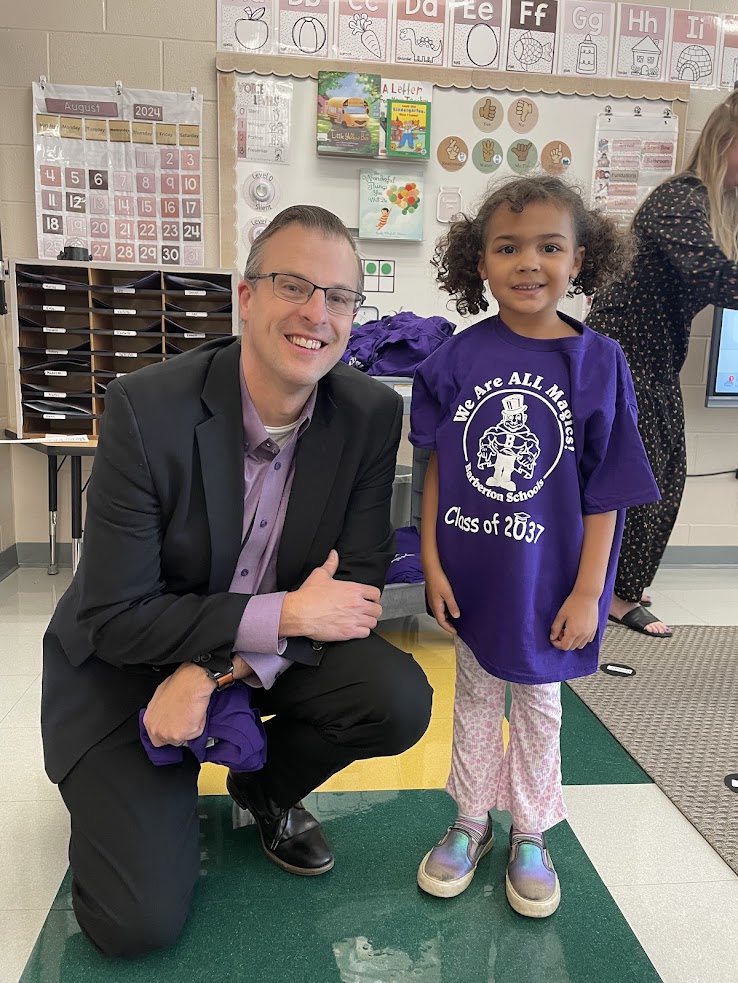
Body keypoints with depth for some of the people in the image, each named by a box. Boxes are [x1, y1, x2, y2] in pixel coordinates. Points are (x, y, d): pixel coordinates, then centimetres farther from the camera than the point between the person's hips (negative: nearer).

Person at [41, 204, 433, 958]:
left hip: (274, 646, 4)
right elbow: (112, 616, -21)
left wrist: (219, 668, -23)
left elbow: (356, 585, -11)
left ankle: (265, 787, 11)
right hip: (127, 665, -3)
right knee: (137, 922, -12)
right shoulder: (146, 409, -24)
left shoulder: (372, 415, -13)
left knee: (400, 702, -22)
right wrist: (287, 613, -25)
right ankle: (113, 791, 23)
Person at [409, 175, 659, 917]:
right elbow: (437, 468, -3)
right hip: (470, 574, 2)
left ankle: (530, 835, 39)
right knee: (474, 698, 19)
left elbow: (605, 492, -9)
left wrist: (588, 590, -9)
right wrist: (431, 562, -4)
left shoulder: (597, 362, -11)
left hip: (547, 579, -1)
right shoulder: (460, 357, -8)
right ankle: (470, 824, 39)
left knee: (537, 704, 17)